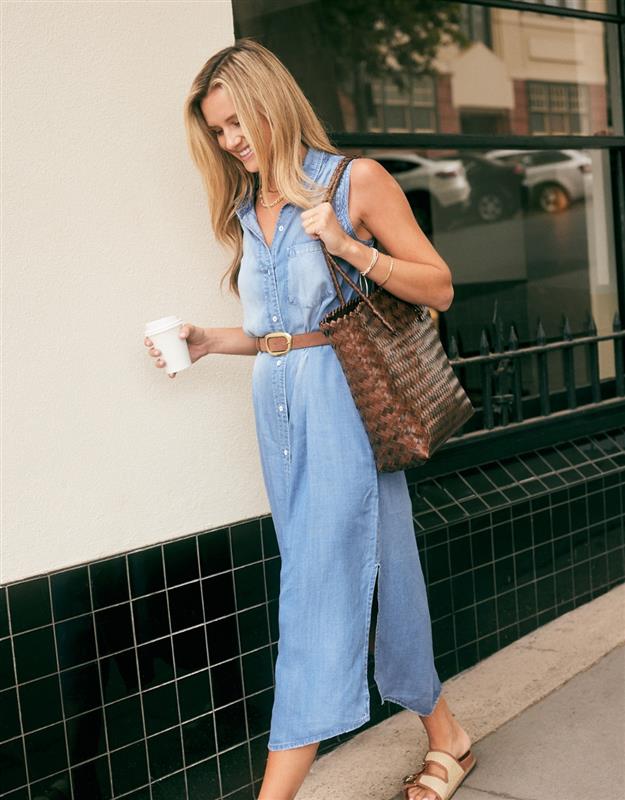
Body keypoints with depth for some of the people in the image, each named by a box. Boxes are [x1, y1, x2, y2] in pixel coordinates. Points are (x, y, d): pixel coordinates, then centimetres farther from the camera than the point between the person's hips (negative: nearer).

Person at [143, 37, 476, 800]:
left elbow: (438, 287, -3)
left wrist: (350, 247, -15)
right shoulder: (247, 209, 16)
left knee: (323, 575, -8)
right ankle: (443, 736, 23)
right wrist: (210, 340, 4)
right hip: (276, 400, 6)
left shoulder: (355, 181, -2)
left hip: (339, 393, -6)